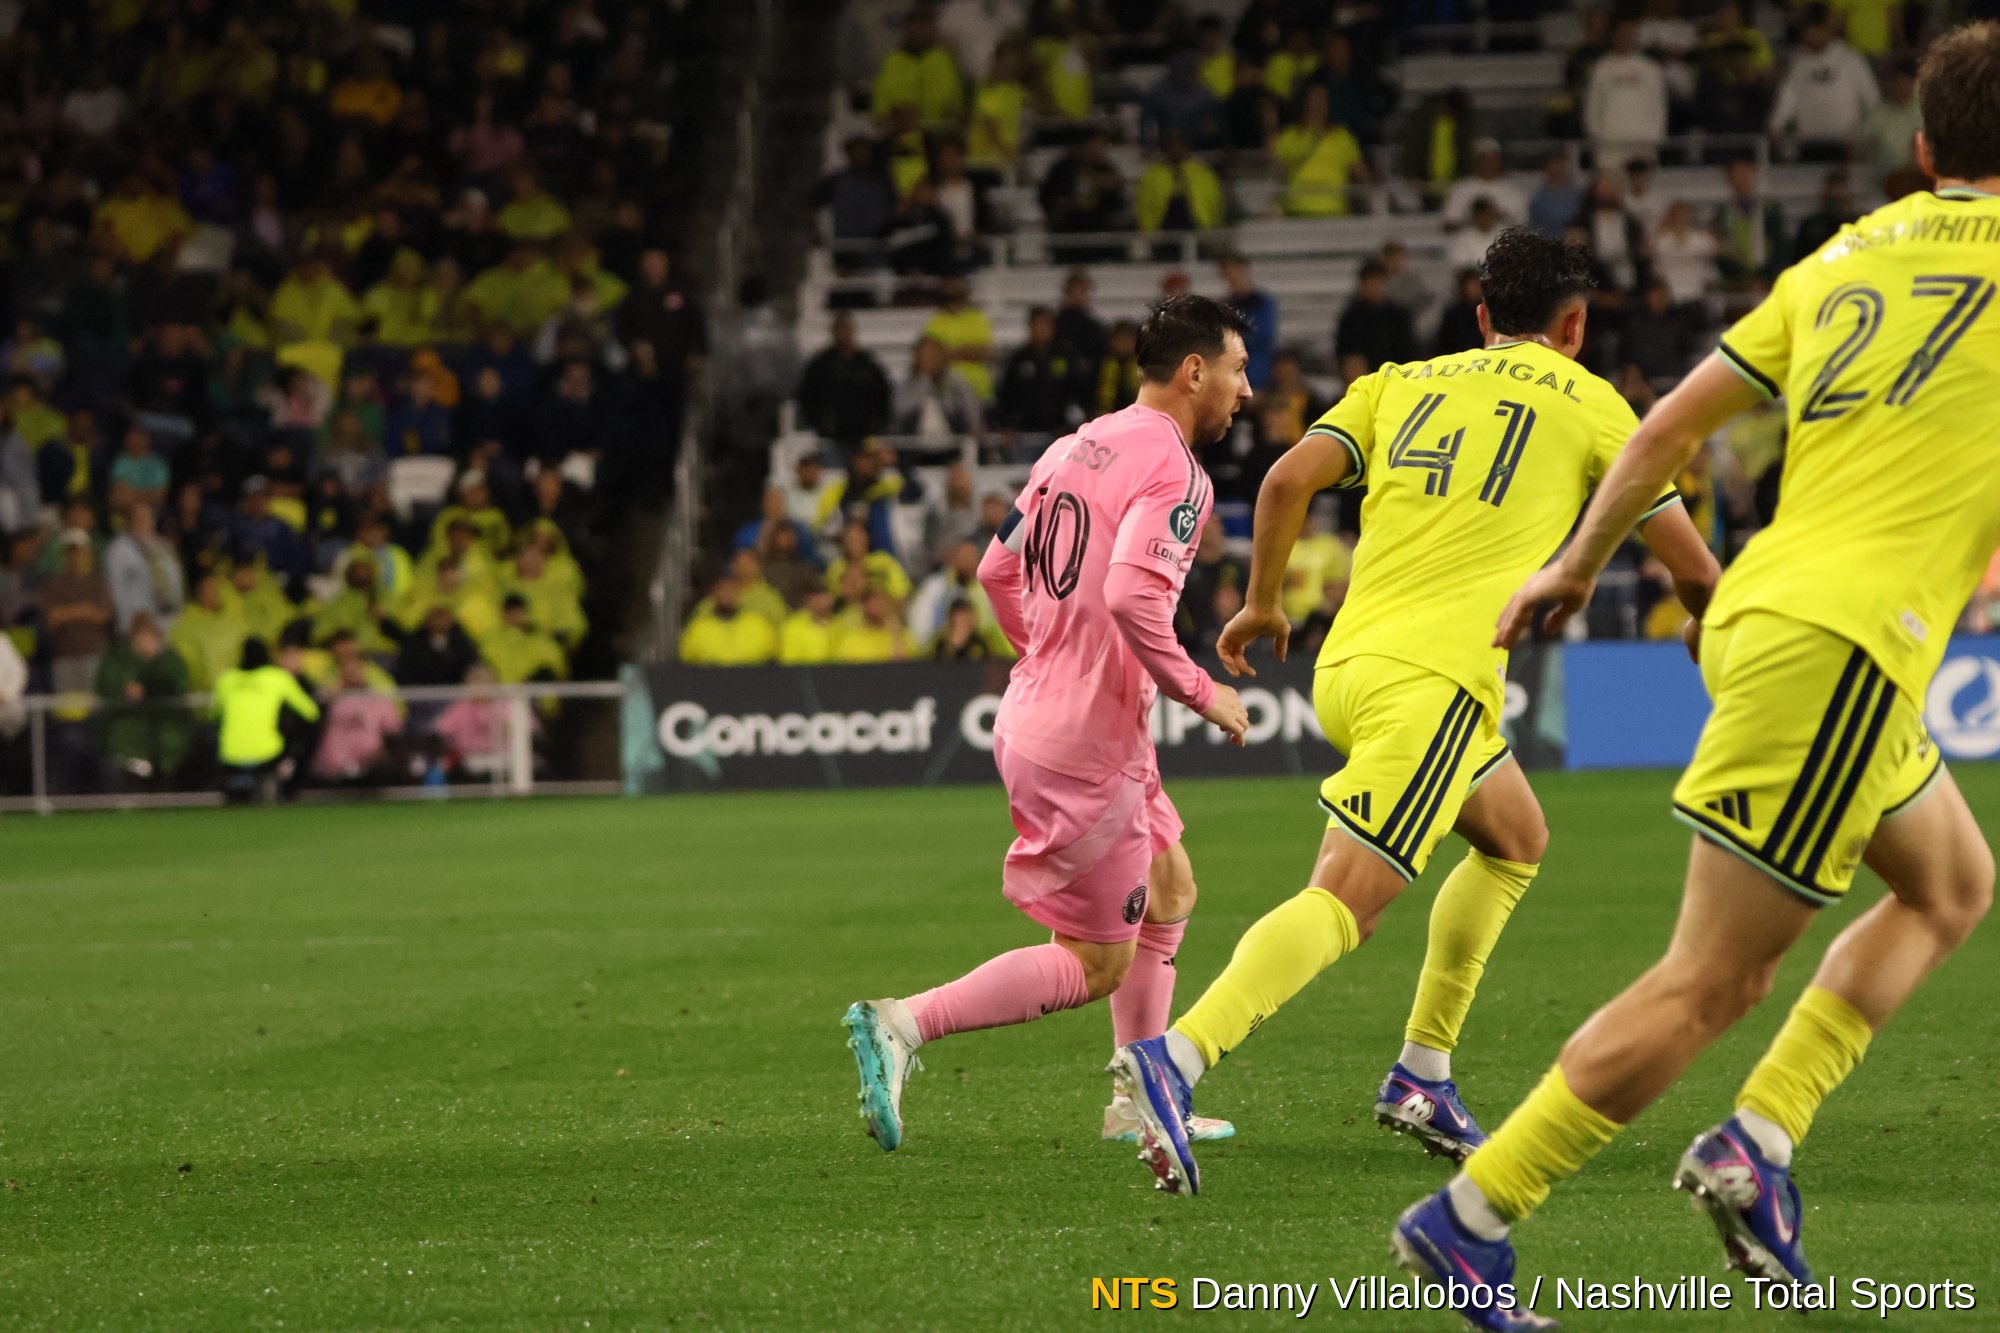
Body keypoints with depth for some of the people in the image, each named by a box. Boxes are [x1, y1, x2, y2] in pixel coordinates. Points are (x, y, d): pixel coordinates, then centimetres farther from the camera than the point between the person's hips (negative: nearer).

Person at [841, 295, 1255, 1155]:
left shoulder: (1075, 448, 12)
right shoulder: (1173, 469, -15)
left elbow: (997, 572, 18)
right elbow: (1133, 597, -28)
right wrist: (1201, 694, -16)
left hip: (1035, 711, 10)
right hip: (1086, 743, -10)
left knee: (1169, 891, 23)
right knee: (1094, 964, -1)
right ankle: (903, 1024, -11)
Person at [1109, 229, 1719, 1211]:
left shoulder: (1403, 383, 20)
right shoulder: (1588, 404, 11)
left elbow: (1289, 478, 6)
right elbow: (1687, 562, 15)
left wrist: (1262, 604, 18)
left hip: (1345, 663, 6)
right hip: (1435, 677, -6)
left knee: (1517, 837, 26)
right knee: (1341, 902, -17)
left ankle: (1422, 1073, 21)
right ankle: (1178, 1056, -37)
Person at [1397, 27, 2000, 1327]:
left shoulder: (1841, 260, 15)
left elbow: (1671, 425, 16)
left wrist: (1577, 563, 25)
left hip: (1765, 613, 9)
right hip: (1840, 645, -9)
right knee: (1713, 983, -5)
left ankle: (1756, 1141, 11)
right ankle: (1471, 1219, -5)